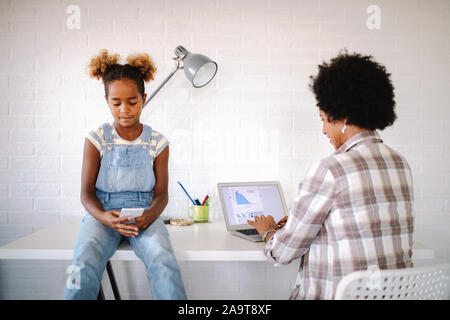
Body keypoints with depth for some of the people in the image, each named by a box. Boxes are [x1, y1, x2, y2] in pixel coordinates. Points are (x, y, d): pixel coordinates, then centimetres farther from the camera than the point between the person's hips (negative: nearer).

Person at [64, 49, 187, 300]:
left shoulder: (157, 142, 5)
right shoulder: (97, 139, 4)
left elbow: (161, 193, 5)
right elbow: (87, 192, 3)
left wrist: (151, 214, -18)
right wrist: (103, 217, -20)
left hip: (143, 214, 0)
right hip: (103, 213, 0)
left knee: (163, 261, -30)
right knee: (84, 264, -31)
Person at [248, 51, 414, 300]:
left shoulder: (329, 171, -18)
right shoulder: (401, 164, 4)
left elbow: (284, 252, -10)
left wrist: (268, 231, 13)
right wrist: (301, 220, 24)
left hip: (337, 295, -7)